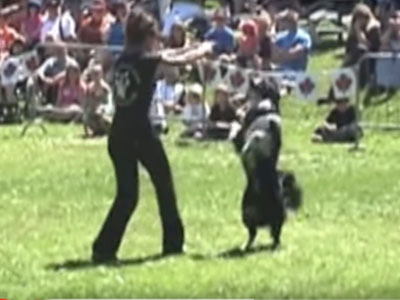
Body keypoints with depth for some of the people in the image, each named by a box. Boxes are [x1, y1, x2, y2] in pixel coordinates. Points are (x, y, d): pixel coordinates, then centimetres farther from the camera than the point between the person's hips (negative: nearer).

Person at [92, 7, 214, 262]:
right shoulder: (146, 59, -7)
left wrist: (195, 50, 35)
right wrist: (204, 50, 27)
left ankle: (104, 248, -1)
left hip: (119, 134, 6)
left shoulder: (124, 59, 11)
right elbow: (183, 60, 7)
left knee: (126, 194, 10)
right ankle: (173, 243, 21)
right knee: (164, 186, 13)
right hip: (140, 132, -6)